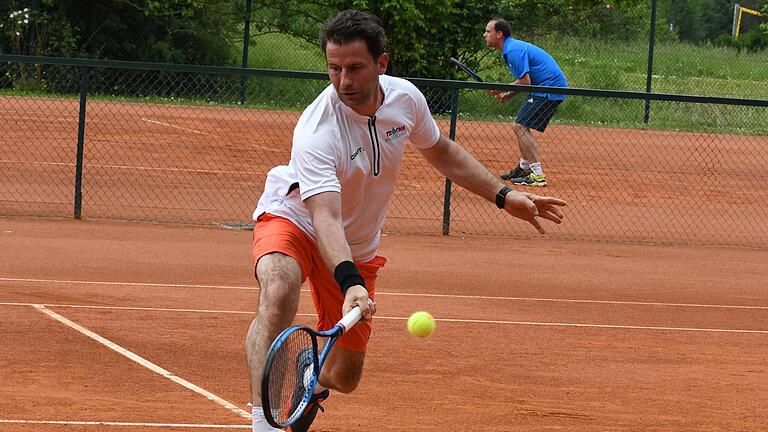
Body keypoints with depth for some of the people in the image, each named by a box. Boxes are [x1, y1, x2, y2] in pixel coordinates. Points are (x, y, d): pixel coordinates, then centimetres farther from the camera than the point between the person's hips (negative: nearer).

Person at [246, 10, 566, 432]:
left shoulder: (406, 98, -14)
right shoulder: (317, 132, -34)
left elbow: (441, 151, 8)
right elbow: (326, 216, -46)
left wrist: (504, 195, 5)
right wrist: (349, 282, -61)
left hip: (358, 247, 5)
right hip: (292, 220, -5)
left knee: (344, 377, 6)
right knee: (278, 293, -40)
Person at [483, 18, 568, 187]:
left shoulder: (514, 50, -18)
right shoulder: (512, 48, 16)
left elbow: (525, 82, -22)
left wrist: (500, 90, -10)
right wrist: (508, 95, 7)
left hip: (550, 89, -11)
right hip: (547, 87, 11)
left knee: (520, 127, -14)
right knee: (520, 126, 19)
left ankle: (537, 175, -18)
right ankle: (525, 167, 30)